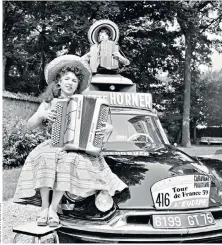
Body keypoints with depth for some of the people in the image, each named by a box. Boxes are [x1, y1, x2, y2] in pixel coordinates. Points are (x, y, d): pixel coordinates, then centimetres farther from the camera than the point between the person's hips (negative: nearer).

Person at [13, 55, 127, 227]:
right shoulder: (49, 102, 11)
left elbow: (101, 122, 10)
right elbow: (30, 126, 10)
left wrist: (108, 128, -13)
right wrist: (41, 115, -10)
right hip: (53, 145, 1)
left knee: (69, 160, -35)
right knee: (44, 157, -33)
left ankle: (53, 208, -29)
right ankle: (44, 206, -28)